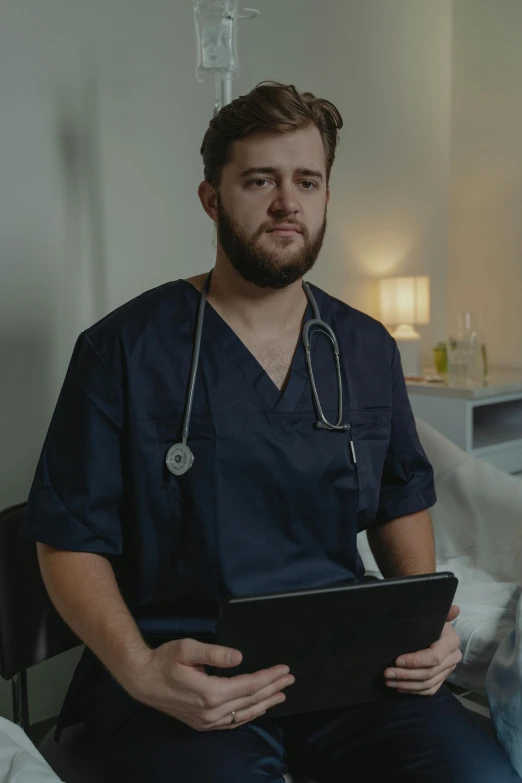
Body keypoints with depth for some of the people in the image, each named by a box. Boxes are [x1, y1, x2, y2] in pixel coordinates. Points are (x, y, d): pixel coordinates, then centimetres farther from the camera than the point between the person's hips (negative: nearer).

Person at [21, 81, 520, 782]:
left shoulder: (368, 350, 9)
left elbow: (401, 502, 18)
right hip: (185, 671, -3)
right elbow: (70, 540, -4)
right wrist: (139, 670, -20)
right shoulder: (123, 349, -5)